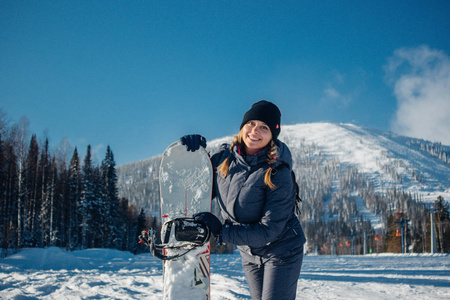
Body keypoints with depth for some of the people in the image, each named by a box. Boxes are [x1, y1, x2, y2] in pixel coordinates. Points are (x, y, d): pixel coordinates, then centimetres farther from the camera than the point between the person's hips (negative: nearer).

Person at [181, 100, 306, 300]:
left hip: (281, 251, -5)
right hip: (249, 253, 6)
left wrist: (221, 231, -27)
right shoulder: (225, 158, -7)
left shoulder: (278, 175, -23)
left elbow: (269, 230, -25)